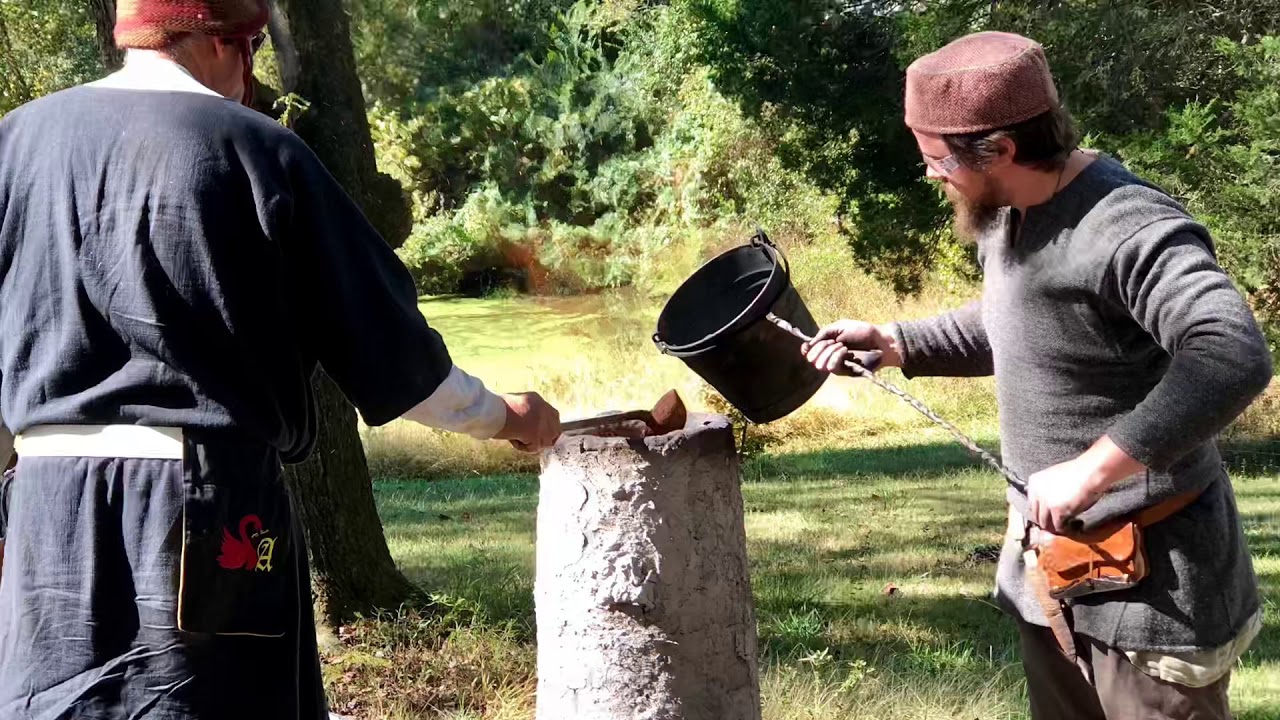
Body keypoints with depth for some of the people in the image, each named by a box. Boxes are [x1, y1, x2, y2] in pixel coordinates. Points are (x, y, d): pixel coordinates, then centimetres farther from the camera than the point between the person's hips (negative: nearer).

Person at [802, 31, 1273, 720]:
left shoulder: (1129, 228, -27)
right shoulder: (1007, 216, 6)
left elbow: (1235, 358, -40)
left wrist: (1092, 469, -42)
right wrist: (889, 342, 13)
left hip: (1148, 579, -9)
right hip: (1049, 565, 10)